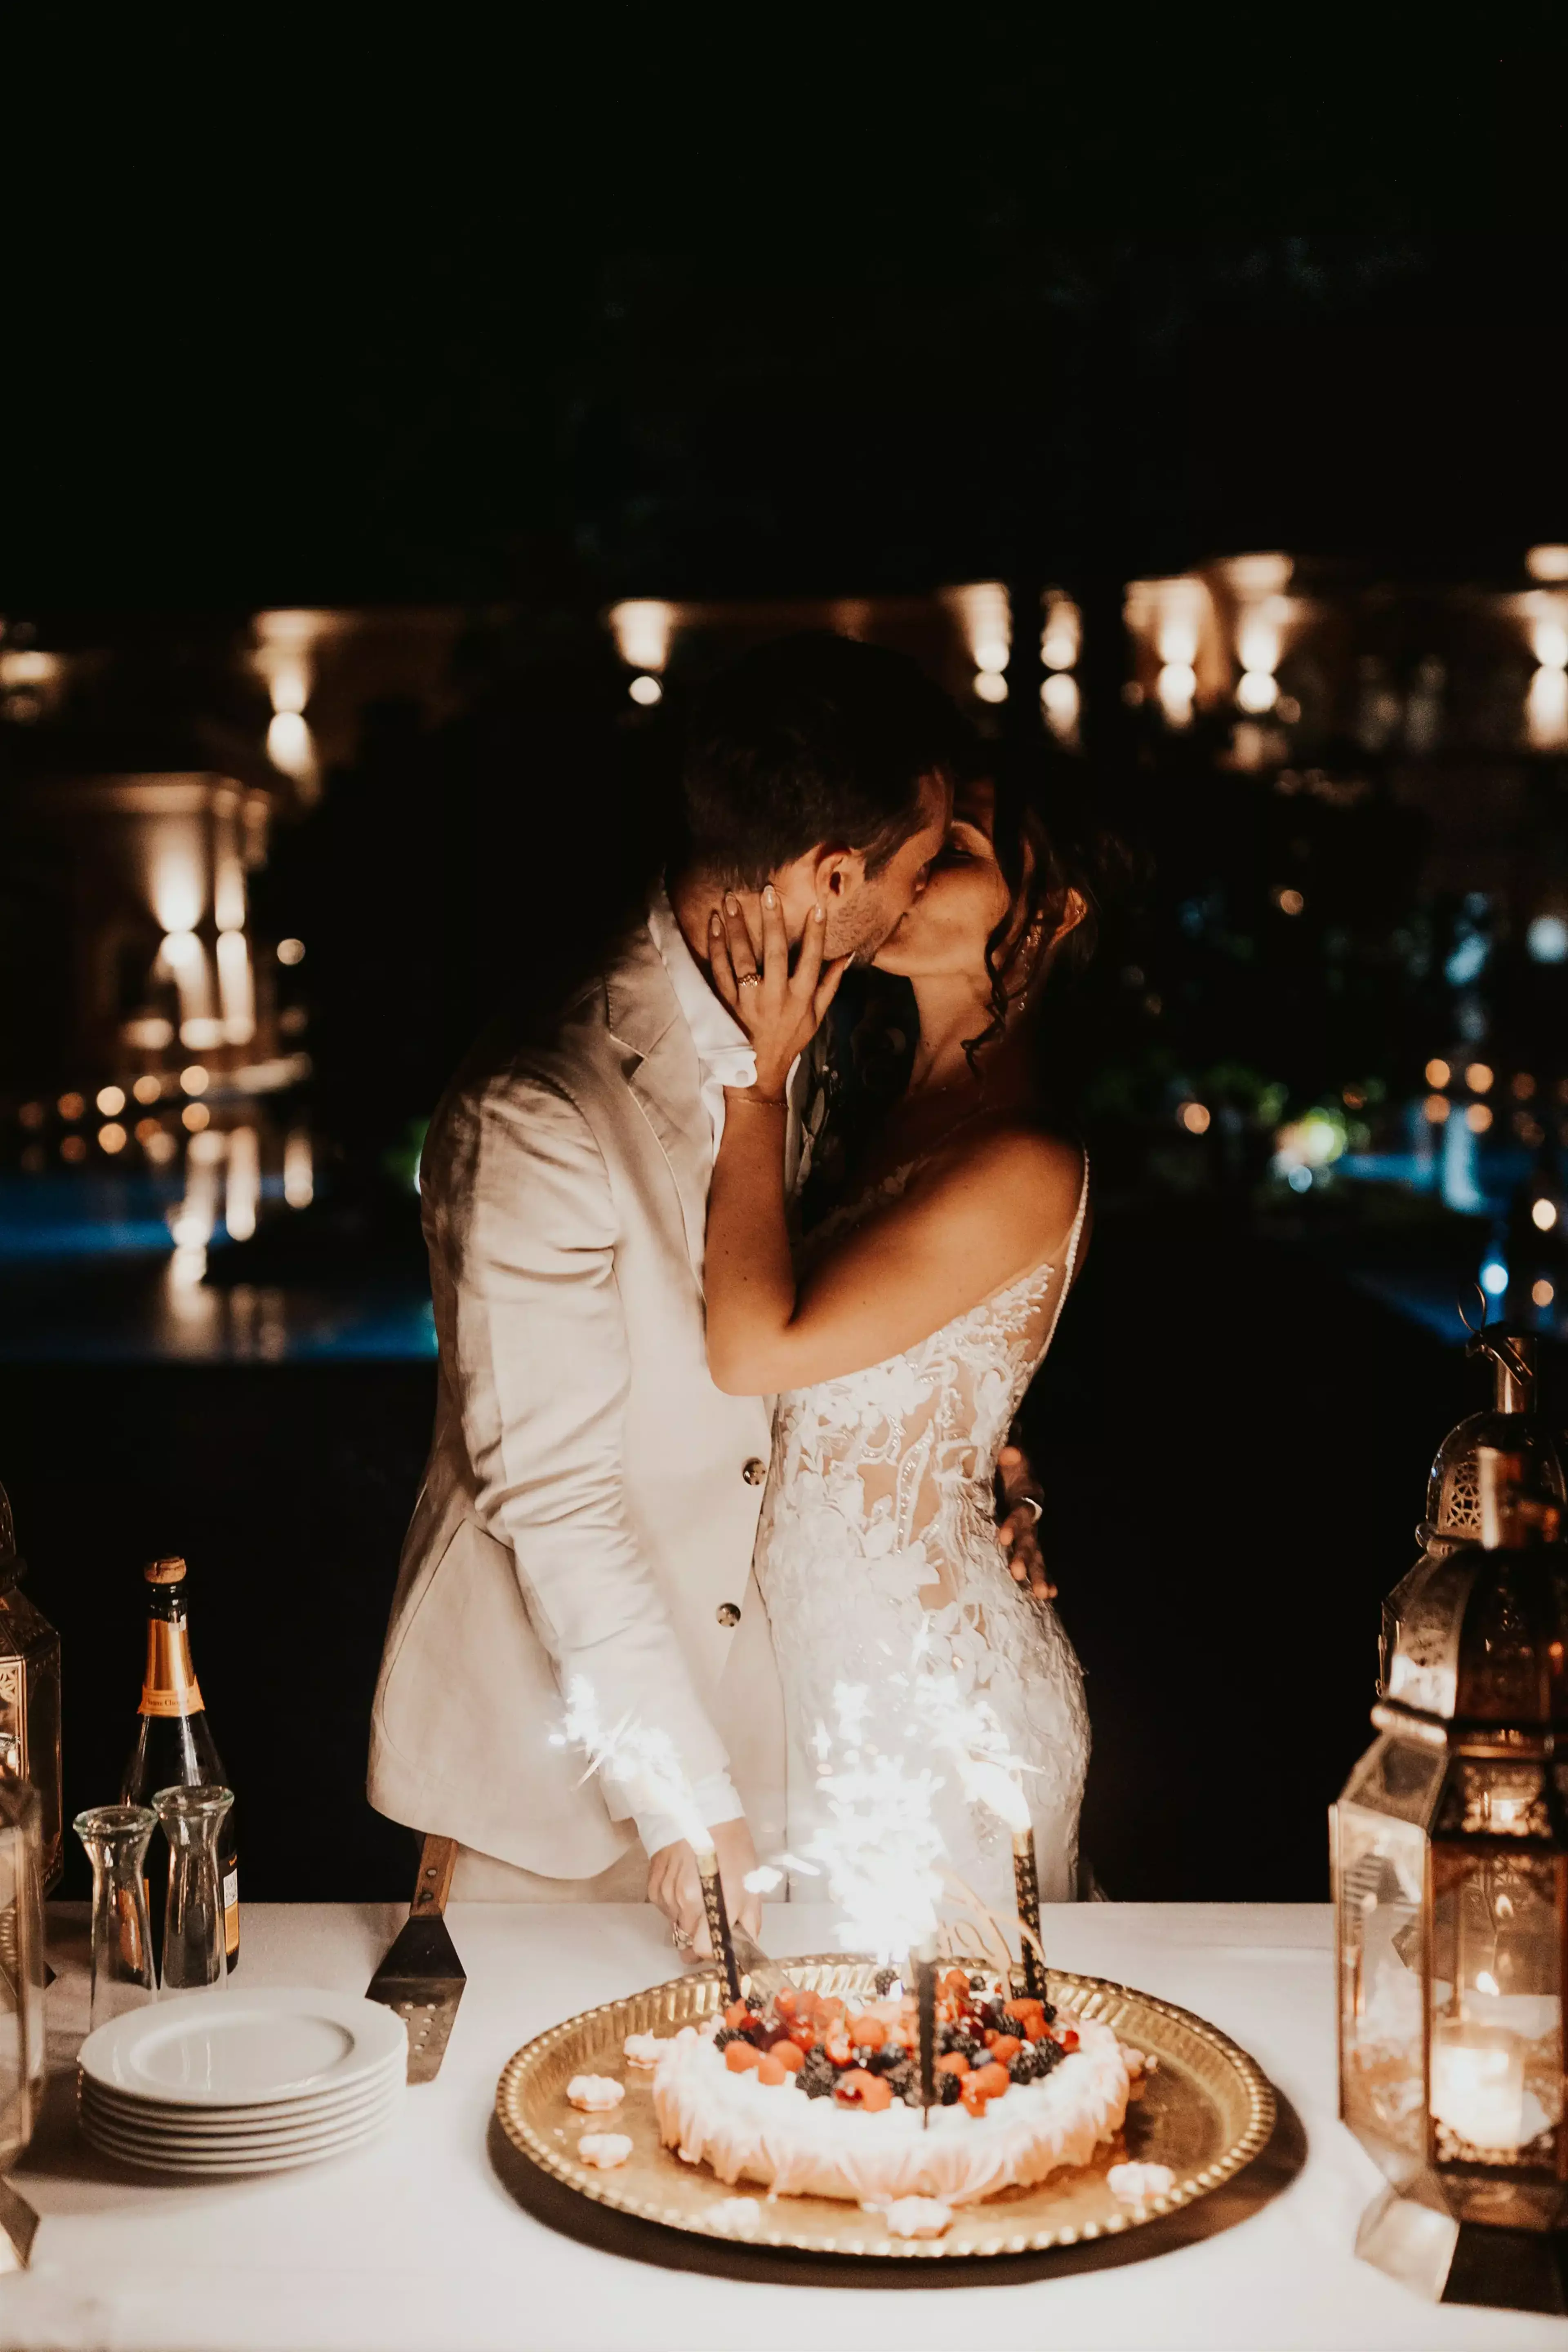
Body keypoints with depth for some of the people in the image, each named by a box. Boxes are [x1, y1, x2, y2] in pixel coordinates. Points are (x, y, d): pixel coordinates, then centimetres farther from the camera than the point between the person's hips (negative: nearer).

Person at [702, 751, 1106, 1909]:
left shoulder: (1026, 1167, -22)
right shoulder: (907, 1114, 7)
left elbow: (758, 1345, -26)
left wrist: (759, 1085, -19)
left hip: (930, 1691, -9)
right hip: (830, 1662, 9)